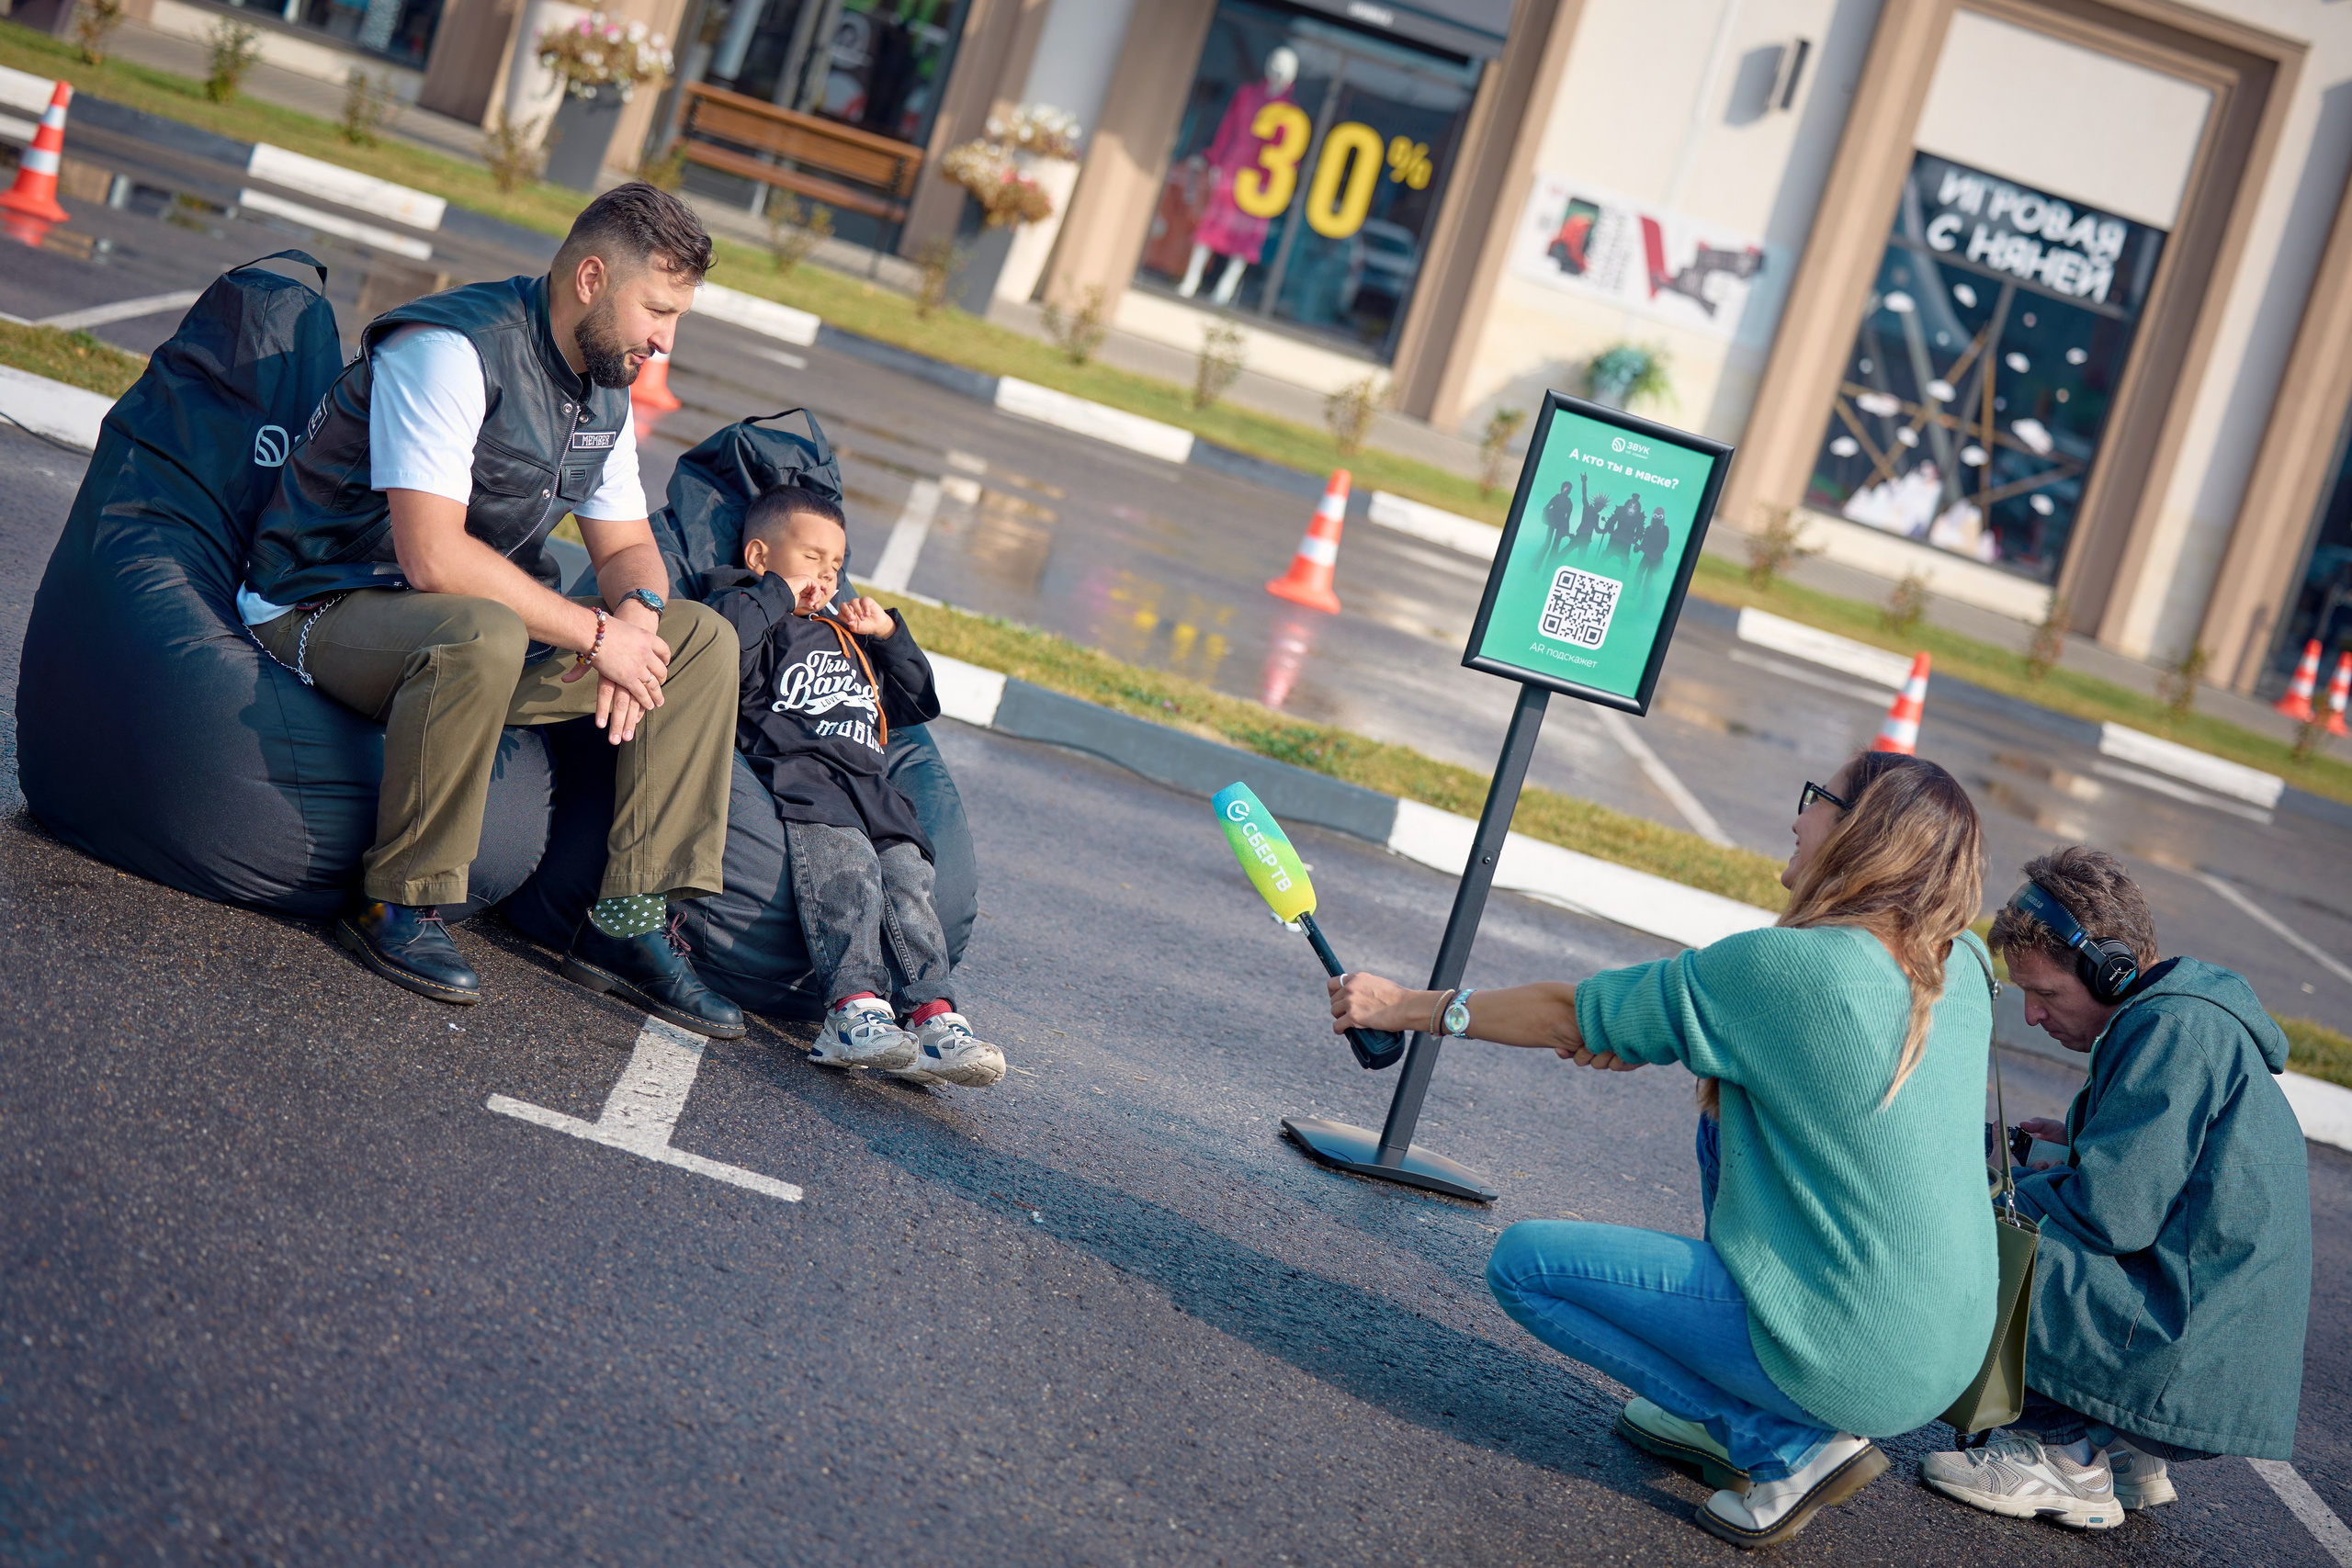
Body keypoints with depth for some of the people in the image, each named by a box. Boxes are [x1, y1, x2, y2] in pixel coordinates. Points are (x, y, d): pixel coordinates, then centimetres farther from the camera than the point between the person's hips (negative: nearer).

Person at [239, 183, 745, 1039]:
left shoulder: (605, 390, 6)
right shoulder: (452, 349, -22)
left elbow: (627, 546, 12)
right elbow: (432, 555, -31)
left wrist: (638, 613, -14)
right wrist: (595, 632, -26)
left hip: (477, 622, 9)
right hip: (322, 608, -9)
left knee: (703, 639, -2)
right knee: (483, 635, -41)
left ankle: (628, 920, -6)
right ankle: (396, 903, -22)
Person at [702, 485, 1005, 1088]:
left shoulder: (849, 640, 39)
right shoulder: (760, 619, 17)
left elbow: (919, 703, 44)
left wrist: (890, 635, 32)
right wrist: (777, 593, 2)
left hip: (865, 784, 6)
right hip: (791, 769, -6)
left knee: (907, 873, -21)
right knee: (844, 860, -34)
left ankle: (934, 1015, -35)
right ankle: (854, 1005, -46)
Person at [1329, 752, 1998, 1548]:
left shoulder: (1785, 965, -17)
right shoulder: (1959, 967, 3)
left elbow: (1569, 1015, -5)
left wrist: (1407, 1006, 7)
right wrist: (1639, 1031, 12)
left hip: (1849, 1364, -7)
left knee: (1521, 1261, 1)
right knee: (1730, 1116, 24)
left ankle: (1788, 1444, -1)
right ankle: (1722, 1416, 21)